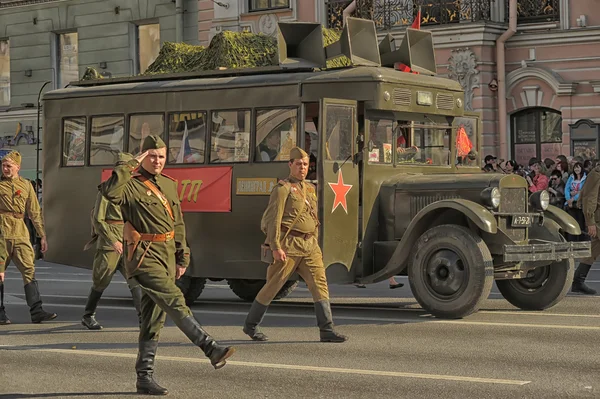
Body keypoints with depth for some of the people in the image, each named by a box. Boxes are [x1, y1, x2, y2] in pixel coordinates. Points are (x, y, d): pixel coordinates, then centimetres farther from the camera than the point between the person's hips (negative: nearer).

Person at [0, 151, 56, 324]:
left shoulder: (26, 185, 12)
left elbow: (35, 213, 16)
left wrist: (42, 236, 12)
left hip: (21, 233, 3)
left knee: (29, 270, -6)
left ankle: (36, 311, -9)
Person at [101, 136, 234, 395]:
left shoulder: (169, 185, 15)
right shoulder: (131, 185, -7)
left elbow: (178, 225, 21)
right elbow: (109, 191, -31)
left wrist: (182, 258, 19)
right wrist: (131, 166, -22)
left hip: (167, 255, 7)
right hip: (144, 256, -7)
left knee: (154, 317, 8)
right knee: (175, 302, -19)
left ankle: (144, 377, 13)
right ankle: (211, 349, -22)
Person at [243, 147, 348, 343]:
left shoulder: (310, 189, 17)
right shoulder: (283, 189, -6)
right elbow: (273, 219, -12)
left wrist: (315, 245, 20)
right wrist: (276, 247, -20)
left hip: (309, 246, 6)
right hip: (288, 245, -6)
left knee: (320, 283, -6)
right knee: (273, 286, 2)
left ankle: (327, 330, -9)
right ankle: (250, 325, 16)